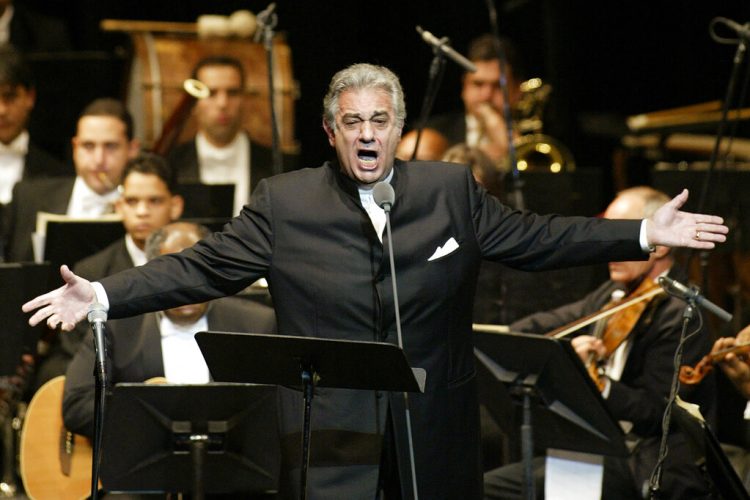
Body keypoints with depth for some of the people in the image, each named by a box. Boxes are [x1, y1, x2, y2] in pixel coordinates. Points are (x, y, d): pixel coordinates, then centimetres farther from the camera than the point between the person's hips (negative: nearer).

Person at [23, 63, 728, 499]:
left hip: (437, 439, 2)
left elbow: (533, 238, 11)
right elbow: (202, 267, -1)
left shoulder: (450, 192, 5)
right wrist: (101, 296, -11)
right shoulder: (284, 204, -1)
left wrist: (646, 233, 6)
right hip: (329, 438, -2)